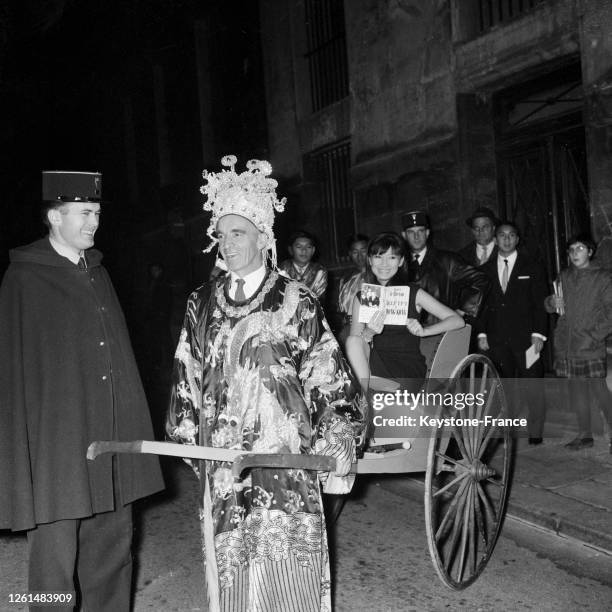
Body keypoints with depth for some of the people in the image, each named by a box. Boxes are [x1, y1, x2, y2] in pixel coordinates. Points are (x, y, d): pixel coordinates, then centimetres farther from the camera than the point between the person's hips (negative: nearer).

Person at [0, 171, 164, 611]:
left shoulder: (97, 272, 12)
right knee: (55, 563, 1)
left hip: (110, 443, 6)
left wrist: (132, 435, 11)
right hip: (55, 447, -5)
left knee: (113, 554, 13)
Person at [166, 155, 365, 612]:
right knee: (229, 567, 12)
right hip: (220, 464, 4)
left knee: (288, 568, 0)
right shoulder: (202, 304, 9)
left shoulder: (297, 302, -4)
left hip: (285, 460, -4)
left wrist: (339, 438, -12)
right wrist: (185, 432, 14)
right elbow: (187, 376, 17)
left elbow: (331, 379, -4)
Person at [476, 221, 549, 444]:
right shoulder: (485, 270, 13)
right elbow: (480, 304, 11)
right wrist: (481, 333, 1)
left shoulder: (532, 269, 7)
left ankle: (535, 432, 8)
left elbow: (540, 304, 3)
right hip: (496, 340, 2)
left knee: (532, 387, -2)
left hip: (525, 338, -2)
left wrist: (538, 334, -7)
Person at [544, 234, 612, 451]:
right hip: (565, 345, 4)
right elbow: (550, 306, 18)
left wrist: (594, 336, -13)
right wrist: (552, 302, -6)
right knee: (576, 391, 10)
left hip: (591, 347, -4)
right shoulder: (564, 276, 13)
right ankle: (584, 434, 20)